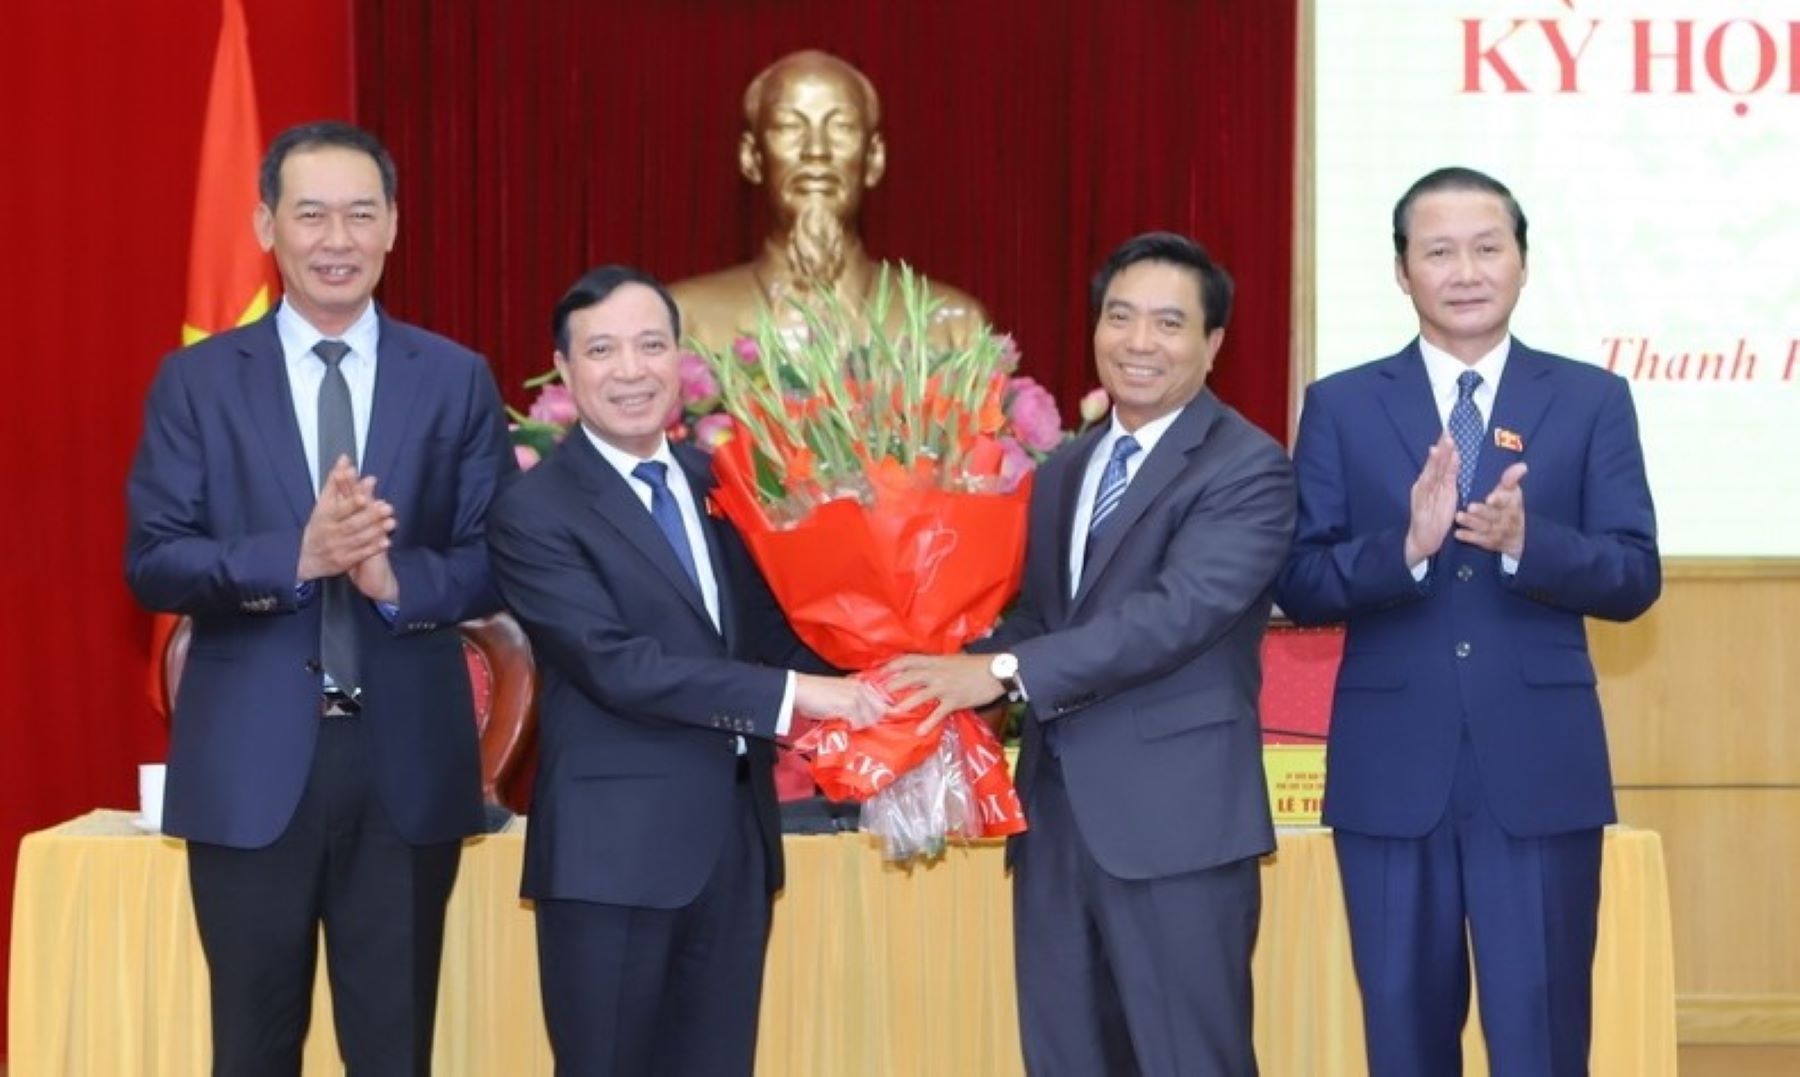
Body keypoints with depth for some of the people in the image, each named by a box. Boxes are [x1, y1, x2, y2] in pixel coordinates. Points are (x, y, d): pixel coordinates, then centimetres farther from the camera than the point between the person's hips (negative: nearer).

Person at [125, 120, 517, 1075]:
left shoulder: (458, 380, 5)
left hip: (407, 761, 1)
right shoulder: (195, 381, 2)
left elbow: (497, 561, 1)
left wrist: (399, 579, -20)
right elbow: (151, 560, -4)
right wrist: (295, 557, -20)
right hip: (251, 762, 0)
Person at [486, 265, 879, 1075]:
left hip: (736, 840, 6)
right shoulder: (534, 510, -10)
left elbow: (769, 629, 13)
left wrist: (857, 698, -6)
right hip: (614, 851, -6)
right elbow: (617, 665, -19)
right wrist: (789, 694, -21)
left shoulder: (715, 483, 12)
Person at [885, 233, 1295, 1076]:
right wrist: (953, 677, -7)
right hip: (1056, 812, 7)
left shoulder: (1247, 468, -9)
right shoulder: (1063, 467, 17)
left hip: (1176, 817, -7)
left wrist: (1003, 671, -23)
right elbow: (1037, 612, 14)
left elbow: (1178, 612, -20)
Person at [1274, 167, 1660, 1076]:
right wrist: (1407, 546, -21)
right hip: (1390, 772, 1)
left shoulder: (1591, 401, 4)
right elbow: (1299, 584, -2)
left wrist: (1526, 541, -21)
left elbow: (1635, 579, -3)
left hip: (1540, 771, -1)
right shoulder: (1341, 407, 4)